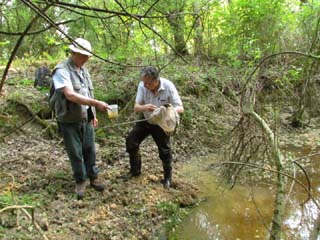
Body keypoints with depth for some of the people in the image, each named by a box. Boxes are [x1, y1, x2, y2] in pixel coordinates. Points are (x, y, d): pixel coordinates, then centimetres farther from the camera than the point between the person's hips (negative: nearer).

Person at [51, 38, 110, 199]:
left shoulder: (83, 70, 10)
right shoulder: (62, 70, -16)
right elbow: (70, 95, -28)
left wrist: (93, 115, 16)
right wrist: (96, 103, -32)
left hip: (86, 119, 6)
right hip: (69, 121, -6)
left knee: (90, 150, 11)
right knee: (75, 153, 5)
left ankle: (93, 178, 25)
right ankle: (80, 182, 20)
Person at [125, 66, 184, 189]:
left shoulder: (168, 86, -28)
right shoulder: (142, 85, -21)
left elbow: (180, 108, -24)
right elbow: (136, 107, -19)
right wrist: (144, 107, -43)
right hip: (145, 120, 3)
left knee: (164, 151, 3)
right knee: (131, 142, -1)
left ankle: (168, 177, 29)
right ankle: (135, 170, 23)